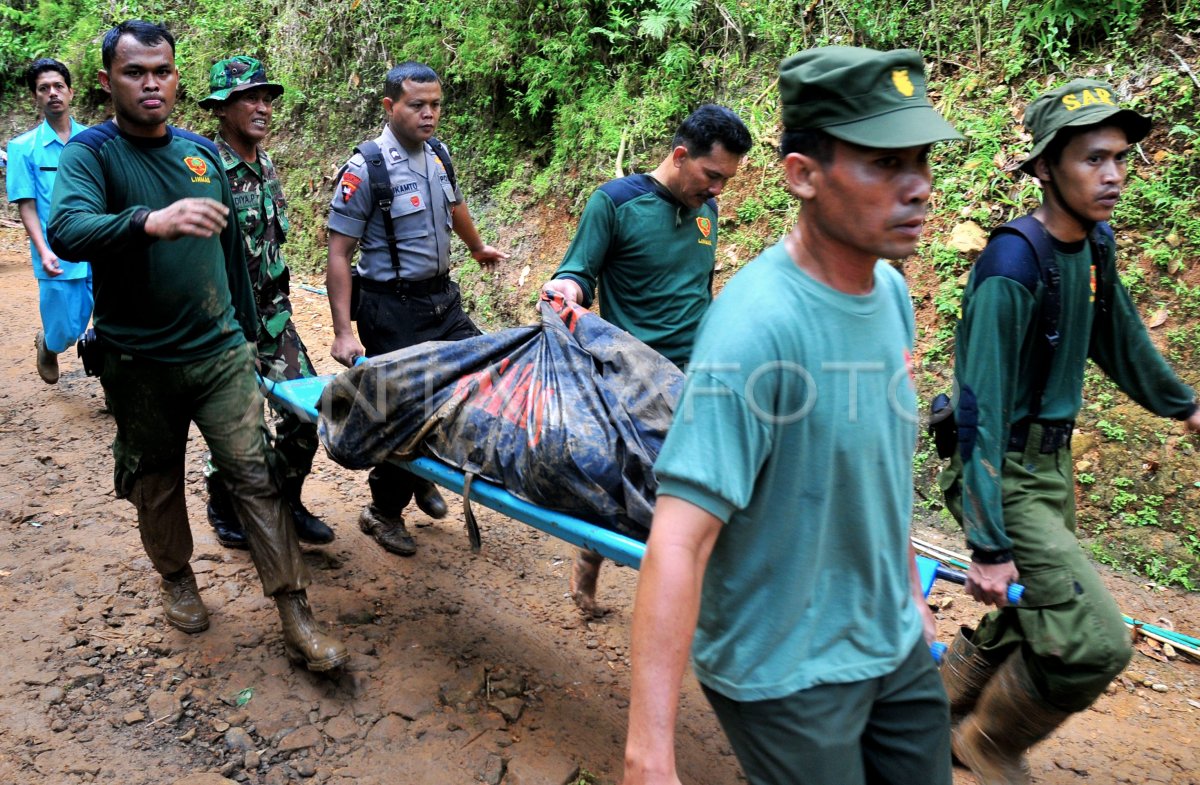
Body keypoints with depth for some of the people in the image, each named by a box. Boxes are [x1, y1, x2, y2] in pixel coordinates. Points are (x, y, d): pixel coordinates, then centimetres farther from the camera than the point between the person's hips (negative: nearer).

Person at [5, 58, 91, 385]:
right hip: (59, 259, -2)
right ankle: (47, 346, 41)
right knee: (66, 330, 7)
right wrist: (43, 252, -15)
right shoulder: (23, 147, 1)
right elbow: (26, 206, -2)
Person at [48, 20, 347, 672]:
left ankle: (296, 621, 2)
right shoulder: (90, 153, -7)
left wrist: (247, 327, 19)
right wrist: (151, 221, -46)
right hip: (140, 363, -2)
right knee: (156, 482, 14)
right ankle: (176, 578, 40)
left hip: (219, 350, 2)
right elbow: (67, 231, -28)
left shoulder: (203, 153, 7)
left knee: (255, 475, -3)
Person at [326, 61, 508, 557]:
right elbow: (338, 253, -16)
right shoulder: (366, 168, -16)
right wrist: (343, 332, -21)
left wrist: (478, 248, 41)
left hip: (442, 296, 7)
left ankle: (423, 477, 27)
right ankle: (384, 512, 23)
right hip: (392, 308, -7)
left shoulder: (438, 154, 5)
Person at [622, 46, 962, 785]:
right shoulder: (759, 325, -28)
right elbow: (679, 538, -33)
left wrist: (909, 589, 17)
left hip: (896, 644, 8)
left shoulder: (891, 290, -3)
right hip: (787, 672, -7)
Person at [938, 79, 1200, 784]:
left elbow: (1117, 334, 22)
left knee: (1031, 623, 17)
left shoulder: (1096, 243, 3)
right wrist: (990, 547, -26)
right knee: (1097, 641, -11)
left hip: (1053, 462, 9)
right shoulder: (1011, 268, -24)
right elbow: (982, 412, -26)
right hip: (1006, 476, -8)